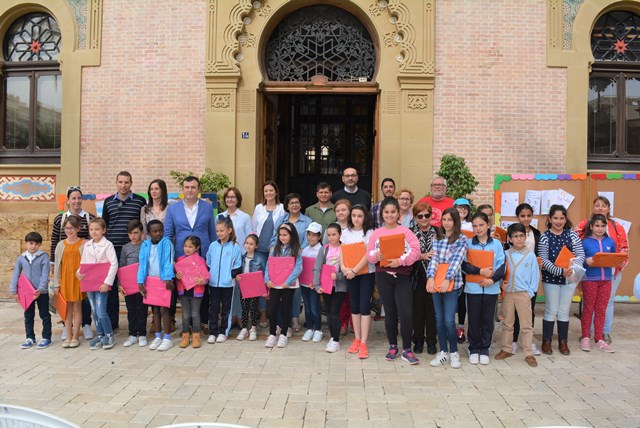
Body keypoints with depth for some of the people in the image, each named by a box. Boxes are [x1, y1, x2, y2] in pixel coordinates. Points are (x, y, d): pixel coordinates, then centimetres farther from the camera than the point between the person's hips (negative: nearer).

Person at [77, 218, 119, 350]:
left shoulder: (107, 245, -7)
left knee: (101, 312, -10)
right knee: (95, 312, 11)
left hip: (102, 283, -6)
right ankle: (100, 335, 23)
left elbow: (114, 264, -11)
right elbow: (83, 262, 17)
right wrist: (79, 272, -5)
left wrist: (107, 283, -15)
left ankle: (109, 335, 8)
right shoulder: (86, 245, 10)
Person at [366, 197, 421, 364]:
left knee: (406, 313, -8)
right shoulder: (376, 233, 6)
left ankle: (407, 350, 7)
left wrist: (400, 260, -22)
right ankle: (393, 346, 25)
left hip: (402, 276, -2)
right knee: (390, 312, 12)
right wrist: (376, 255, -19)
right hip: (383, 276, 2)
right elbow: (369, 254, 2)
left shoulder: (405, 231, -1)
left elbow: (415, 251, -11)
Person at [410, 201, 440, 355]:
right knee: (418, 309, 8)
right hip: (417, 277, 0)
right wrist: (422, 256, -22)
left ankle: (431, 341, 21)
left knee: (432, 310, 7)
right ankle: (418, 340, 23)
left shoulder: (437, 232, 4)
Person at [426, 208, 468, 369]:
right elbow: (434, 259, 0)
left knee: (449, 320, -6)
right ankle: (443, 352, 21)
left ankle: (454, 352, 14)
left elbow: (457, 260, -13)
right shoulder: (438, 239, 10)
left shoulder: (461, 239, -2)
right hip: (436, 283, 4)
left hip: (452, 283, -4)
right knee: (439, 319, 9)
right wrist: (430, 277, -17)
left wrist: (447, 280, -24)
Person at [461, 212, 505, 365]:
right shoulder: (468, 243, 1)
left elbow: (502, 266, -2)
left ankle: (484, 349, 22)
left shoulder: (496, 243, 2)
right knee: (474, 320, 6)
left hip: (491, 288, 1)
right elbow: (464, 265, -7)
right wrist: (481, 271, -17)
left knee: (488, 320, 9)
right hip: (473, 288, 0)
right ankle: (474, 349, 20)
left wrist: (492, 279, -16)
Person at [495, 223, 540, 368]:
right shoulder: (506, 254, 4)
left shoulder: (530, 255, -2)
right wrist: (501, 285, -8)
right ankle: (506, 349, 23)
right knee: (507, 323, 12)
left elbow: (535, 275, 0)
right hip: (507, 293, 2)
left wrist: (530, 292, -5)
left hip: (523, 293, -2)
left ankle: (529, 354, 9)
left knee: (527, 325, 2)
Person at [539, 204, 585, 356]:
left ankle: (563, 342, 23)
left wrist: (572, 268, -23)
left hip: (569, 278, 2)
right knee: (551, 311, 4)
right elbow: (544, 261, -11)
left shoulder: (571, 234, 0)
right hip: (551, 279, -2)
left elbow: (581, 254, -5)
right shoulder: (545, 237, -6)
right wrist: (560, 271, -23)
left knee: (564, 311, 10)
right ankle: (546, 342, 18)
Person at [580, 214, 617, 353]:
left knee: (601, 310, 9)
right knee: (588, 309, 6)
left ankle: (599, 340, 18)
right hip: (590, 280, -3)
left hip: (606, 280, 3)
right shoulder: (585, 242, -5)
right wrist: (586, 261, -22)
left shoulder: (610, 242, 6)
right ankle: (585, 338, 17)